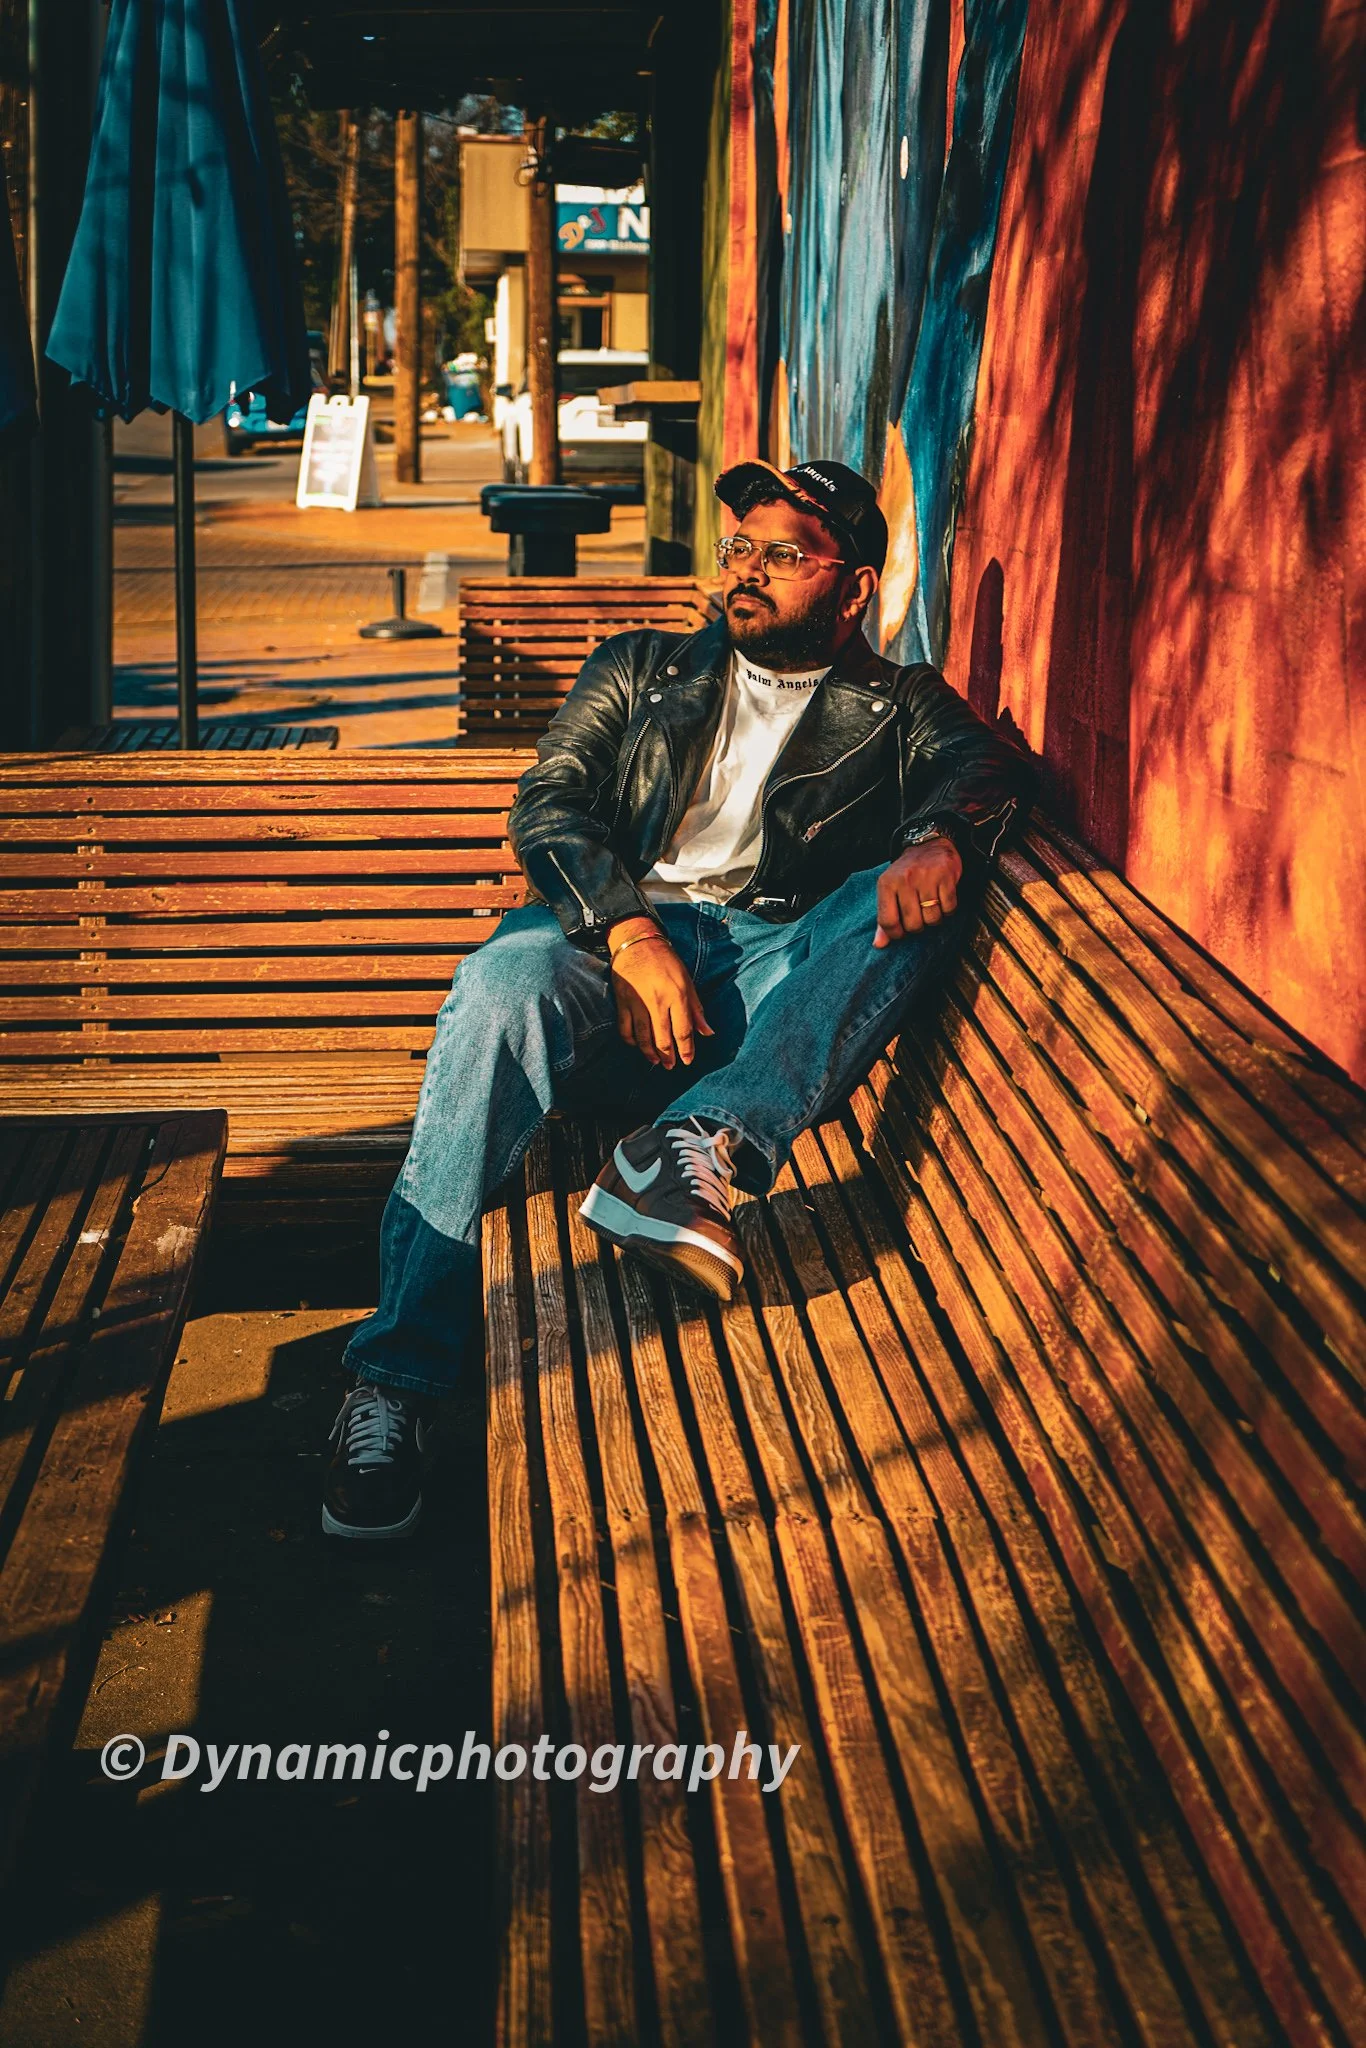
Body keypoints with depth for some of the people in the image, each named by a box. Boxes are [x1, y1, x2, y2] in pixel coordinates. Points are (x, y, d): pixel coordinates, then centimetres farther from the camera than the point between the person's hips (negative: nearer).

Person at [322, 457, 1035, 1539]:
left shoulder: (897, 707, 21)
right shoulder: (643, 670, 24)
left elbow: (987, 763, 0)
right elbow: (549, 801, 8)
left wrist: (940, 836, -27)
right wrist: (631, 933, -13)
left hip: (778, 975, 0)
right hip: (615, 943, 0)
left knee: (915, 902, -27)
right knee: (505, 979, -34)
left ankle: (697, 1146, -44)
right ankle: (397, 1378, -38)